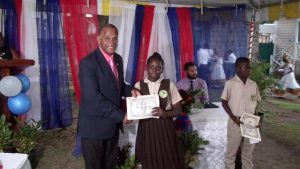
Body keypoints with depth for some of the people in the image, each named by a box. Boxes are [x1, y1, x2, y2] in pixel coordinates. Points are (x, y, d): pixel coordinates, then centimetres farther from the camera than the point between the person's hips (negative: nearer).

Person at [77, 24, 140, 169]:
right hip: (94, 126, -7)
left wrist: (130, 90, -7)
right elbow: (93, 98, -26)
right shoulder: (88, 63, -21)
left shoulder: (118, 59, 5)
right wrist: (120, 115, -22)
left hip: (112, 123, 7)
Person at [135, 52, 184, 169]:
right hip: (146, 128, 1)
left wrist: (165, 113, -16)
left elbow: (178, 110, 2)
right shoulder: (138, 85, 3)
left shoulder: (169, 85, 1)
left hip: (165, 128, 0)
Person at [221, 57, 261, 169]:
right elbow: (224, 102, -5)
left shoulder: (253, 84, 3)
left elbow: (255, 102, 12)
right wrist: (233, 117, -14)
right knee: (231, 151, 8)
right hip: (235, 122, -4)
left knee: (248, 151, 16)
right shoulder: (230, 83, -9)